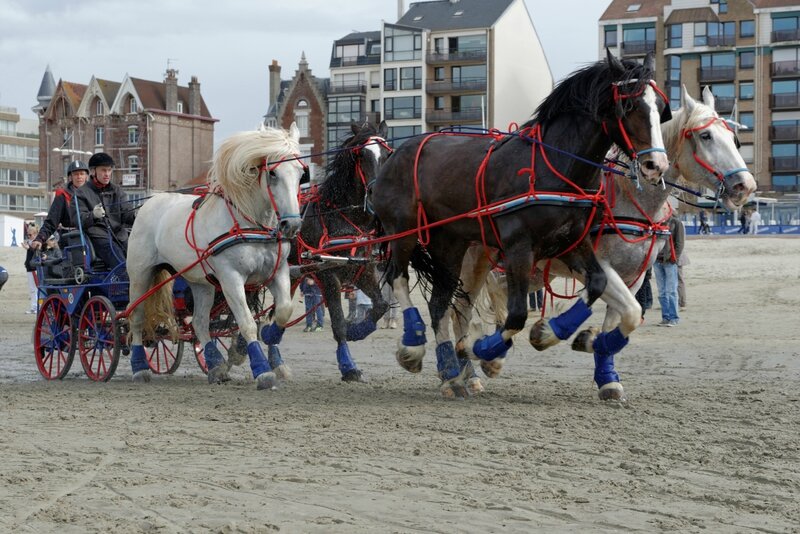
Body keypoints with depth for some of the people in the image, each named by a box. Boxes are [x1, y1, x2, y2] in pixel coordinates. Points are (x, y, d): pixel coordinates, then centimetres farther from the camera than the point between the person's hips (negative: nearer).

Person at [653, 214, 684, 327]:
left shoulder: (676, 223, 1)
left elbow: (679, 242, -2)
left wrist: (675, 257, -11)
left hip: (670, 261, -4)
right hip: (657, 260, 4)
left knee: (671, 291, -5)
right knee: (662, 291, 5)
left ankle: (673, 318, -1)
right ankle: (665, 317, 10)